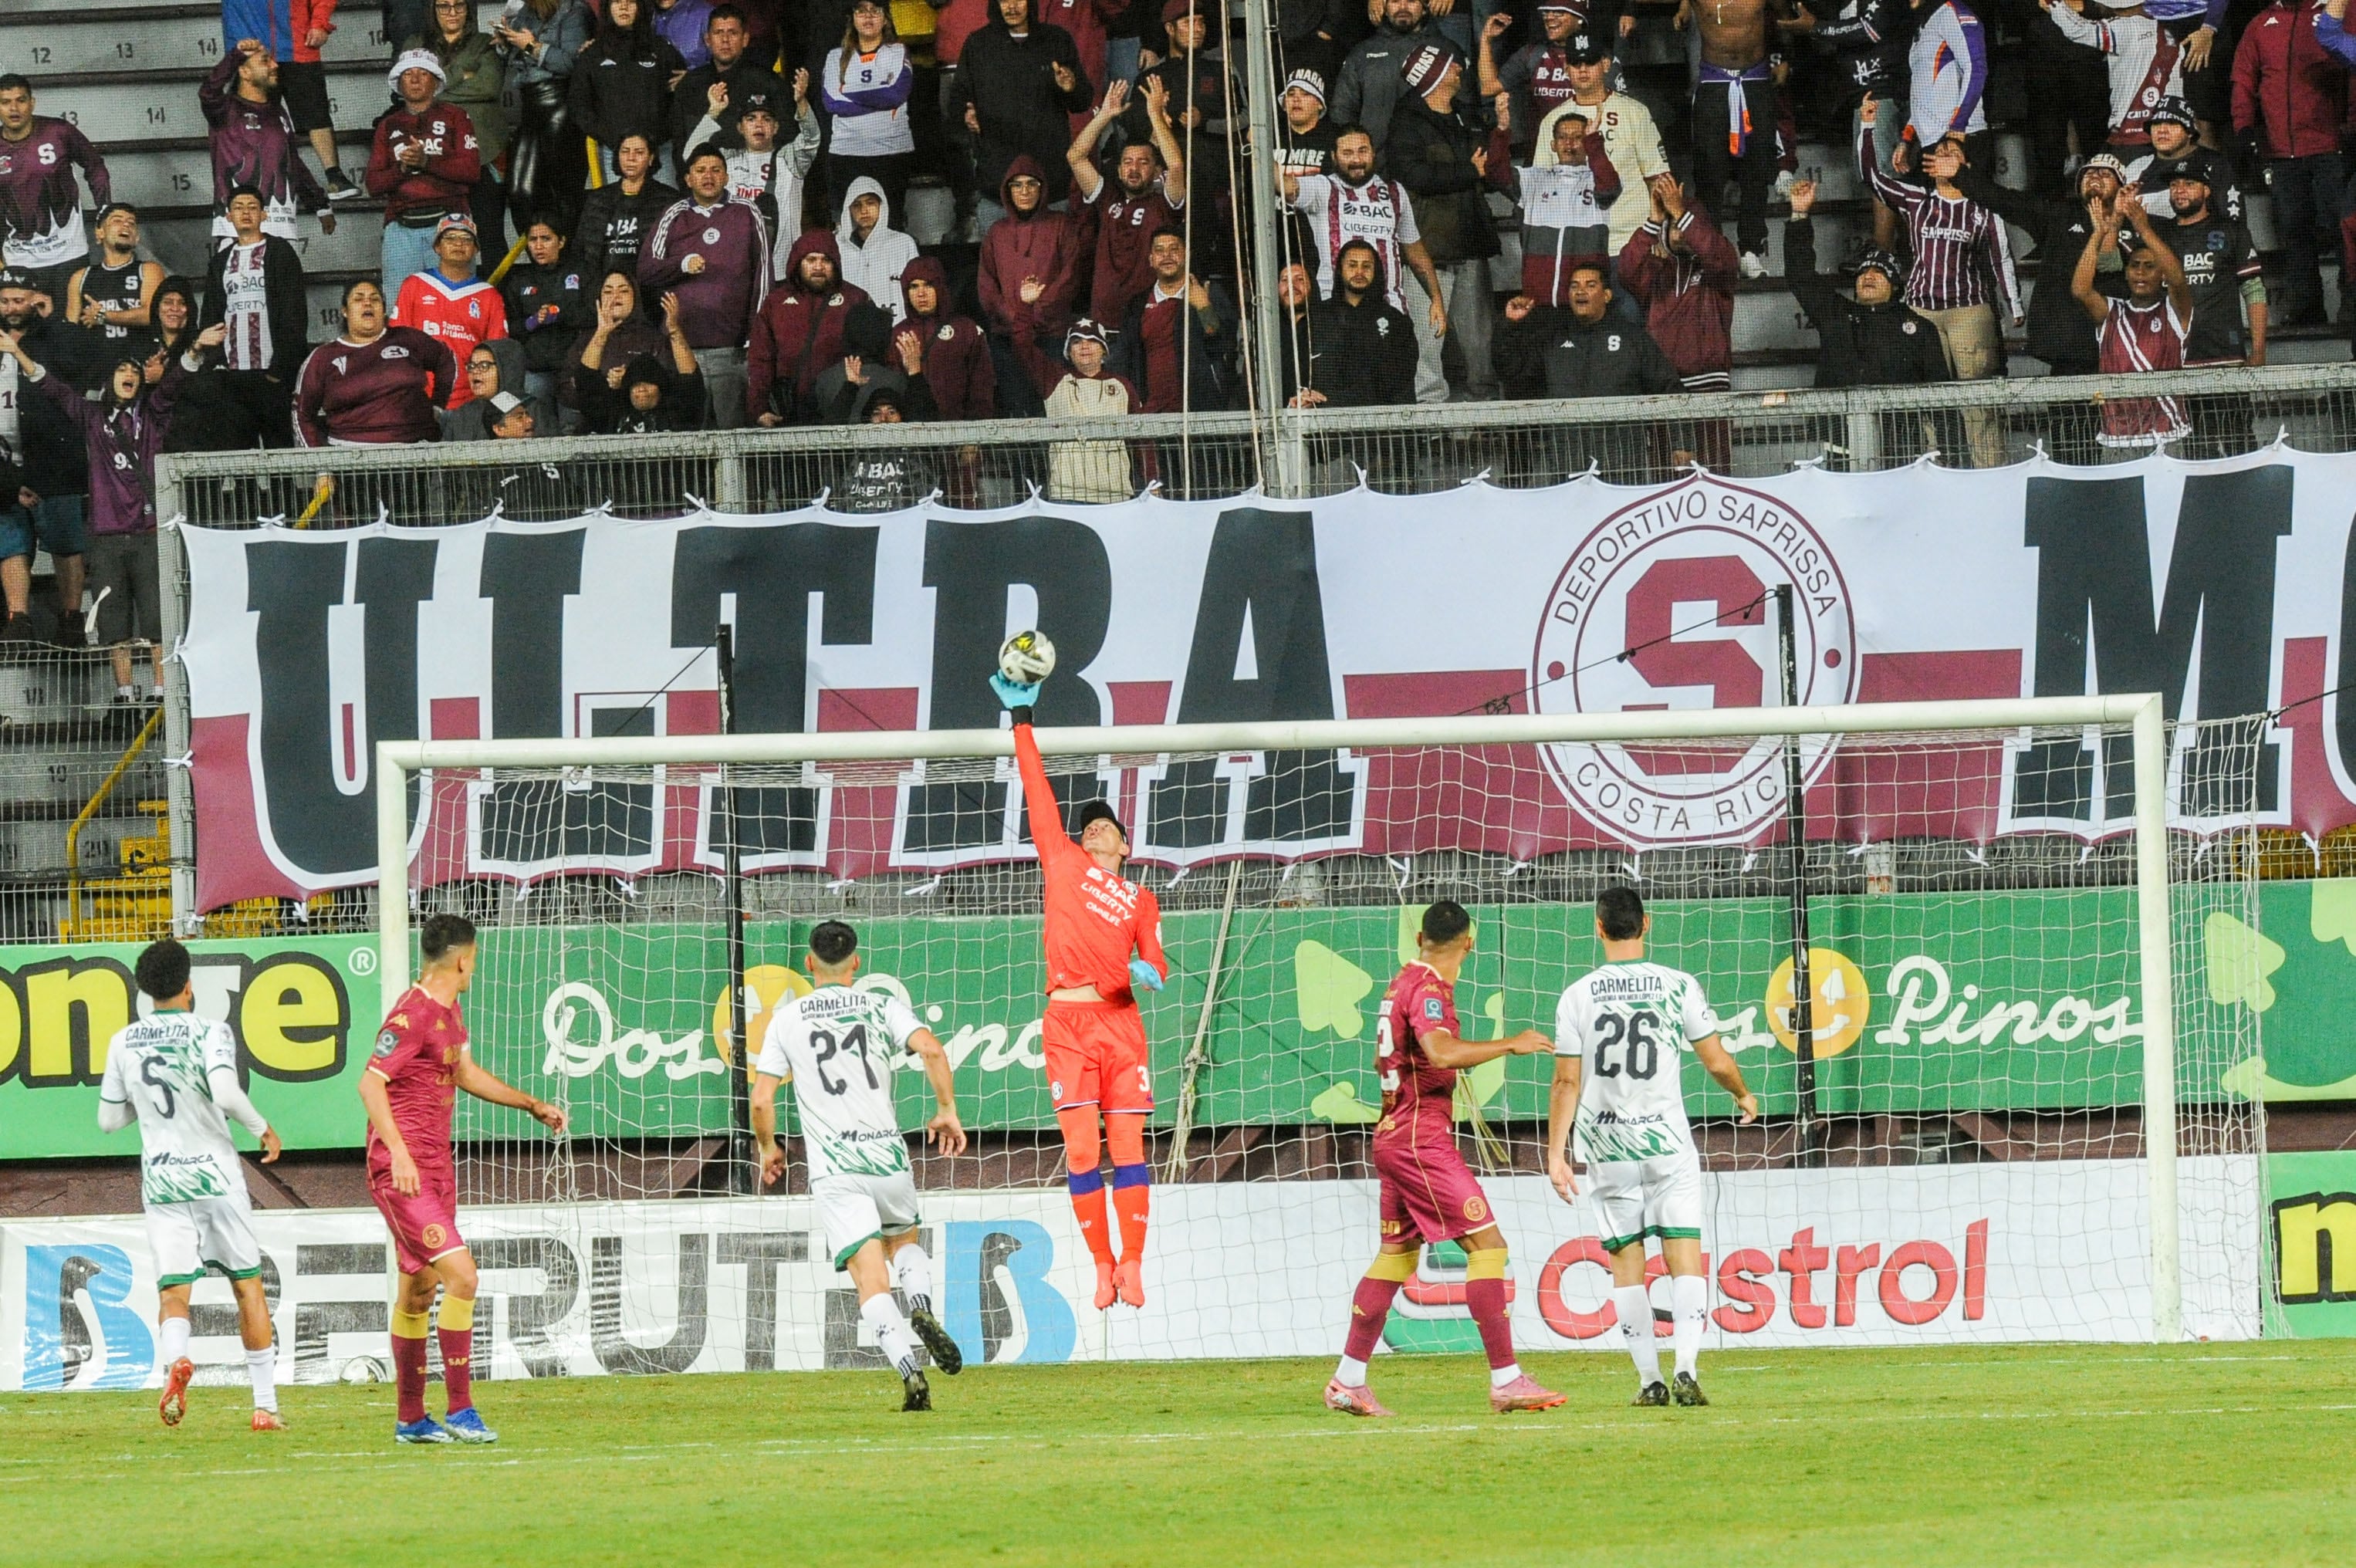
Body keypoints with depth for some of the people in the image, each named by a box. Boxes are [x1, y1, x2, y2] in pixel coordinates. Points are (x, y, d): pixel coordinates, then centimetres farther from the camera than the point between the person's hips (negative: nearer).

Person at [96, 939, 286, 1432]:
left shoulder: (124, 1042, 5)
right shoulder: (209, 1031, -8)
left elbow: (109, 1119, 11)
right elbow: (225, 1093, -24)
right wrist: (263, 1128, -7)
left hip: (160, 1182, 2)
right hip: (215, 1175, -2)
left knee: (172, 1291, -2)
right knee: (248, 1285, 11)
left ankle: (175, 1358, -37)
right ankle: (265, 1405, 12)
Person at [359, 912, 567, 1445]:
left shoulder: (448, 1012, 15)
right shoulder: (412, 1015, -16)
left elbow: (465, 1075, 31)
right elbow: (370, 1083, -22)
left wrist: (532, 1106, 34)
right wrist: (399, 1153, -29)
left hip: (435, 1166, 10)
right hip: (402, 1170, -10)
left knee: (419, 1288, 14)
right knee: (461, 1274, -17)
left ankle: (410, 1418, 21)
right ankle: (459, 1410, -14)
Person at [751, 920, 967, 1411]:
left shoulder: (786, 1019, 7)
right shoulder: (882, 1007, 7)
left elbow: (761, 1100, 3)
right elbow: (930, 1049, -10)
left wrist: (769, 1149, 21)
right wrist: (947, 1111, 3)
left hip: (833, 1168, -1)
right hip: (888, 1158, 1)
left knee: (872, 1280, -6)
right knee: (905, 1241, 27)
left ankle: (909, 1370, -26)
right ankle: (921, 1309, -4)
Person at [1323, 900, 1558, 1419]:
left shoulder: (1402, 984, 15)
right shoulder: (1428, 989, -14)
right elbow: (1441, 1052, -32)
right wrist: (1510, 1044, -25)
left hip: (1394, 1137, 10)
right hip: (1423, 1138, -10)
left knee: (1396, 1254, 15)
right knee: (1487, 1244, -10)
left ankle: (1347, 1383, 17)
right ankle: (1506, 1380, -15)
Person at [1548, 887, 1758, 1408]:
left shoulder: (1577, 996, -2)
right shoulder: (1679, 986, -3)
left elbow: (1566, 1082, -3)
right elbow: (1718, 1061, 1)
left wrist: (1556, 1153, 2)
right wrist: (1744, 1096, 21)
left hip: (1607, 1147, 1)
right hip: (1667, 1140, -1)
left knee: (1626, 1263, 8)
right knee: (1685, 1258, 0)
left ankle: (1650, 1380, 6)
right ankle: (1686, 1369, -16)